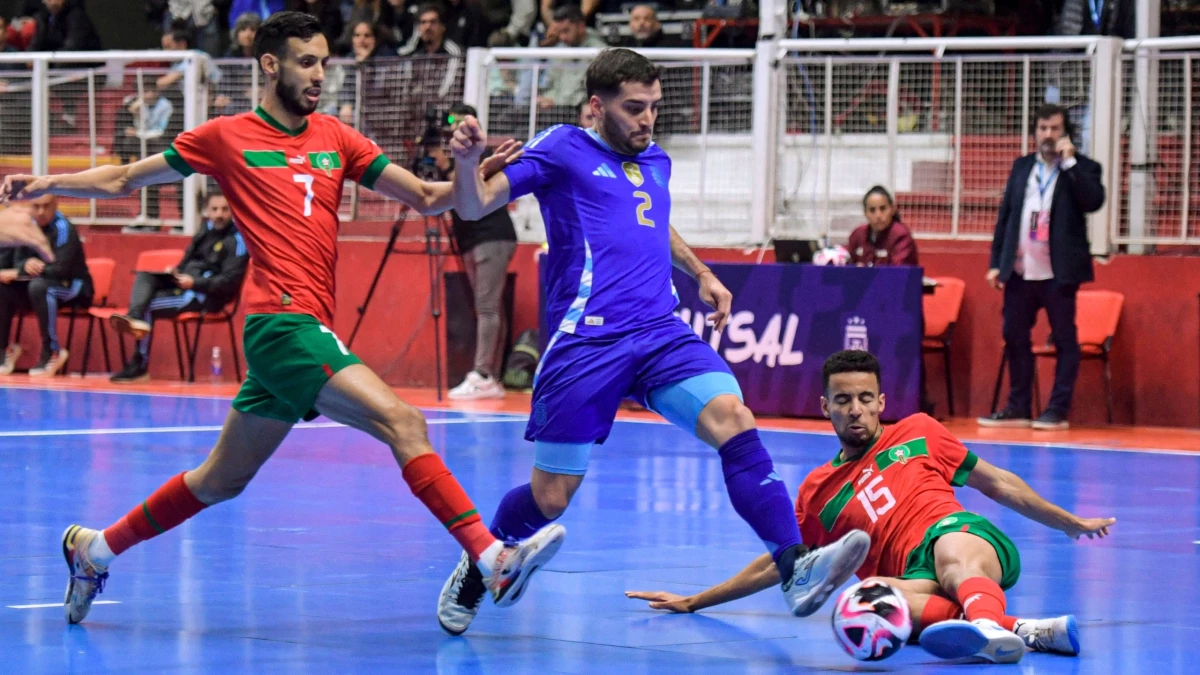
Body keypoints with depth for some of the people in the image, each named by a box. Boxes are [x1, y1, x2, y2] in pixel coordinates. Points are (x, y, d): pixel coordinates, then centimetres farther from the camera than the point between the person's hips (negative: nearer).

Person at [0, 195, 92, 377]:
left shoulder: (63, 229, -19)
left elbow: (60, 270, -27)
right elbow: (17, 261, 3)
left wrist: (17, 274, -24)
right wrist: (26, 265, -24)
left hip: (73, 287, -7)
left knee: (39, 286, -37)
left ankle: (52, 351, -28)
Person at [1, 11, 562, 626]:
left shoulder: (335, 138, 15)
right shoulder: (227, 137, 3)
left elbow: (426, 198, 12)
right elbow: (123, 181, 13)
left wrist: (474, 176, -7)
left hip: (301, 329, 7)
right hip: (283, 319, -7)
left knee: (222, 480, 17)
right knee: (402, 422, -22)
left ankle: (94, 549, 32)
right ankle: (492, 558, -29)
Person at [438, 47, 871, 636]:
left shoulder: (656, 163, 20)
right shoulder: (563, 149, 3)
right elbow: (474, 207, -3)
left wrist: (701, 273, 32)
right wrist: (466, 161, -23)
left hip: (662, 335, 5)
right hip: (585, 340, -5)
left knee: (733, 420, -22)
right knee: (550, 496, 0)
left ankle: (797, 570, -32)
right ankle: (473, 574, 30)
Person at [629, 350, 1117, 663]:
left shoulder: (917, 434, 22)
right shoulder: (818, 491, 24)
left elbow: (995, 482, 26)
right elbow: (778, 565, 32)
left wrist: (1071, 523, 27)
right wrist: (695, 602, 31)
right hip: (913, 578, 1)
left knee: (953, 555, -37)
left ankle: (988, 626, -74)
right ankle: (1021, 629, -53)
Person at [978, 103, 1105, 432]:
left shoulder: (1081, 168, 1)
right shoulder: (1022, 167, 14)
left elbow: (1093, 201, -18)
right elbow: (1005, 215, 14)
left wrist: (1069, 162, -17)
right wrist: (996, 262, 8)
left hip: (1059, 273, -5)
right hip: (1020, 271, 5)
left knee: (1064, 340, -2)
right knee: (1015, 338, 7)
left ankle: (1058, 410, 1)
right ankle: (1018, 408, 15)